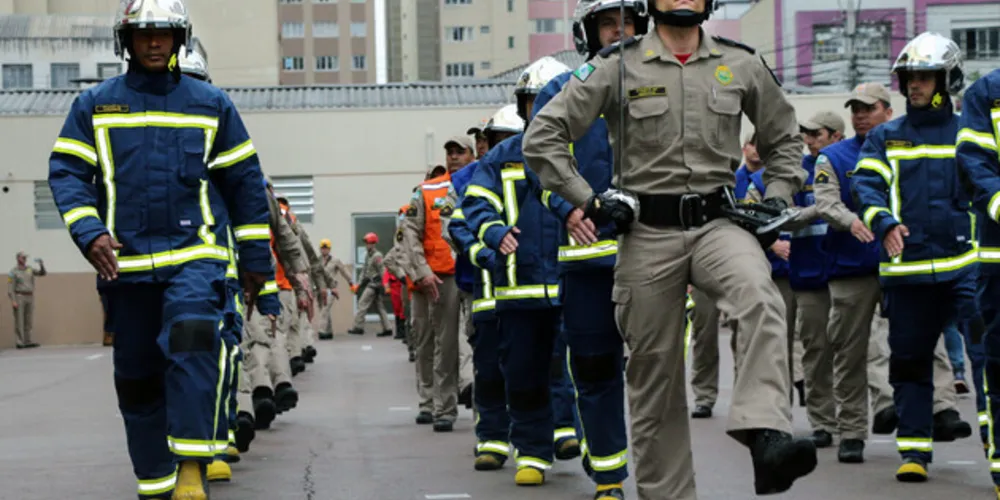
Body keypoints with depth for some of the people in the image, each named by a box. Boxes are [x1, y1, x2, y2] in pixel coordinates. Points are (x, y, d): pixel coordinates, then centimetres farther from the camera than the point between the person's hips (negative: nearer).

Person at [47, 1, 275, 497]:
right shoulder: (94, 104, 8)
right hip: (125, 260, 2)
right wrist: (90, 233, -14)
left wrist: (256, 258, 12)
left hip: (193, 255, -2)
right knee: (136, 377, 8)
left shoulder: (211, 103, 8)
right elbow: (67, 171, 3)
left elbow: (244, 181, 12)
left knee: (192, 342, -28)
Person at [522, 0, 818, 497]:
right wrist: (587, 200, -5)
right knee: (654, 373, 4)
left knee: (761, 301, -32)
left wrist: (778, 196, 8)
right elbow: (542, 137, 1)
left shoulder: (742, 64, 8)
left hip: (717, 223, 1)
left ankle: (767, 440, -45)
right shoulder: (616, 67, 0)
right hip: (647, 233, 0)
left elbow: (784, 138, 23)